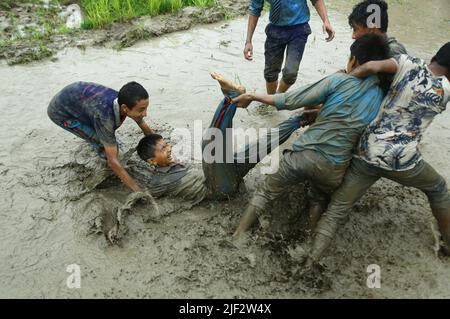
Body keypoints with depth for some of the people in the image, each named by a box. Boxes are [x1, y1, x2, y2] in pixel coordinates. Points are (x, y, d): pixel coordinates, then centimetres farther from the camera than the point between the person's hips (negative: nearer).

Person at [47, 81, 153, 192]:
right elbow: (112, 160, -37)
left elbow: (145, 128, -4)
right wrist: (138, 191, -35)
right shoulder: (105, 117, -41)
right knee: (103, 142, -13)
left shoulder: (124, 102, -21)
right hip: (60, 111, -7)